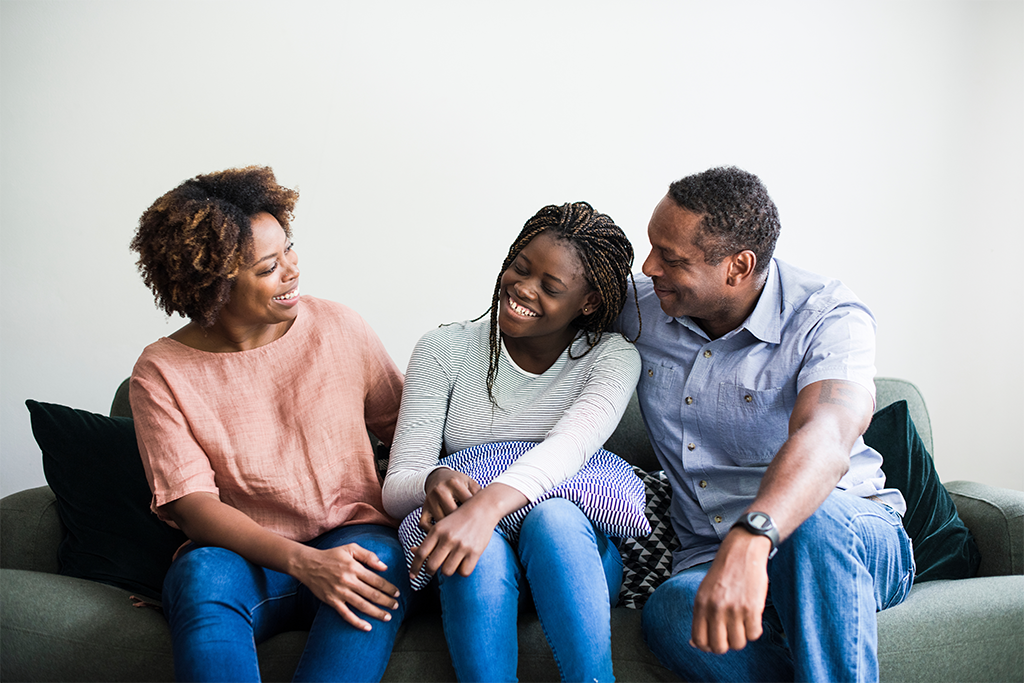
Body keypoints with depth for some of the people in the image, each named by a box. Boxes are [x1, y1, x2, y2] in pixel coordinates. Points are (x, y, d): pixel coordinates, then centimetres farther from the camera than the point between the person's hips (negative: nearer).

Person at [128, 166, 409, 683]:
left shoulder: (338, 327, 4)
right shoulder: (161, 374, -3)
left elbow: (403, 424, 12)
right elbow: (192, 503, -11)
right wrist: (304, 564, -25)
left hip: (350, 537, 2)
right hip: (240, 555, -1)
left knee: (381, 559, -33)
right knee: (203, 575, -35)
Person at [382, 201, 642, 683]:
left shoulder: (612, 357, -2)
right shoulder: (445, 350, 1)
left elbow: (571, 443, -23)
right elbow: (396, 487, -5)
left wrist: (487, 506, -43)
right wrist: (435, 482, -31)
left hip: (573, 548, 0)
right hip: (472, 569, 1)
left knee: (552, 517, -35)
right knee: (482, 548, -34)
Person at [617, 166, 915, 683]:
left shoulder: (829, 319, -14)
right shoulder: (638, 305, 2)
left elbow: (823, 443, -35)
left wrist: (748, 541, -53)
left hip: (850, 540, -2)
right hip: (710, 558, 3)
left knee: (814, 519, -41)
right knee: (672, 611, -35)